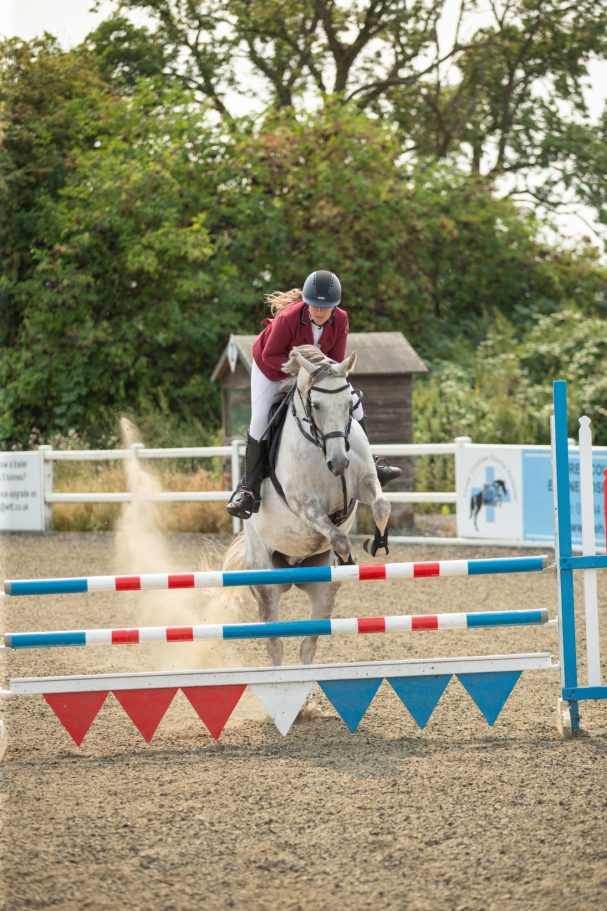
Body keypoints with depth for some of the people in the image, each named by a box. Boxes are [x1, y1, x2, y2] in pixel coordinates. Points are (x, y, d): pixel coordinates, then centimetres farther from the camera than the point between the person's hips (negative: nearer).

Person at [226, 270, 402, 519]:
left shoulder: (340, 320, -24)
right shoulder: (288, 318, -38)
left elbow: (336, 360, -14)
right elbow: (269, 356, -27)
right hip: (271, 367, -4)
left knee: (353, 401, -2)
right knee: (260, 421, -18)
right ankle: (249, 487, -6)